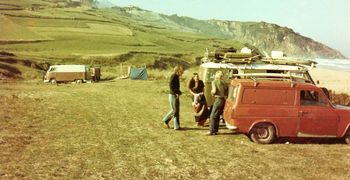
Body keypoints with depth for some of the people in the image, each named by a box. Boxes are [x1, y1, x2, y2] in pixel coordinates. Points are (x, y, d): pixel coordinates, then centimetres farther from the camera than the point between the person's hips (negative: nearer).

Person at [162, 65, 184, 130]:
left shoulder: (177, 77, 13)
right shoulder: (173, 76, -14)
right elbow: (171, 86, -20)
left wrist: (178, 92, 3)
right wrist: (176, 93, -17)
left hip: (176, 95, 9)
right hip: (173, 95, -9)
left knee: (177, 110, 9)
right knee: (174, 110, -4)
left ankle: (176, 126, 14)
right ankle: (165, 121, 12)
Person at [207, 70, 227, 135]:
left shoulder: (214, 82, -4)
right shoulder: (224, 82, 10)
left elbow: (214, 91, -15)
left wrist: (211, 92, 6)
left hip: (218, 100, -6)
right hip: (223, 100, 6)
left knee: (213, 116, 0)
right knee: (217, 116, 15)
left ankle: (211, 131, 0)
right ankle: (216, 130, 19)